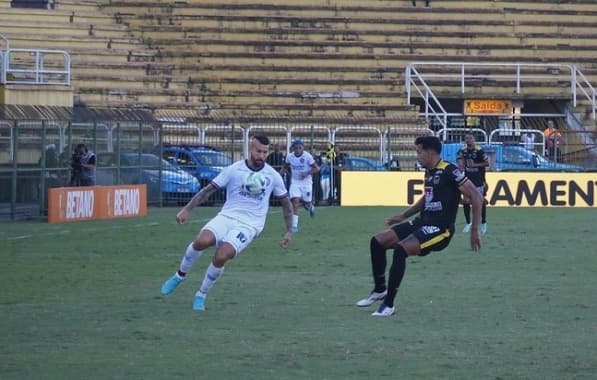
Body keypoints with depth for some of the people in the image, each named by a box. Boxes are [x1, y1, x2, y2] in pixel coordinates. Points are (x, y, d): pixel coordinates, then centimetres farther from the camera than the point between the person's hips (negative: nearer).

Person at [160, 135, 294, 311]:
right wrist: (187, 209, -9)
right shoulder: (234, 170, -1)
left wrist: (289, 232, 12)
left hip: (249, 225, 0)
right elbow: (208, 189, 1)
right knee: (202, 240, -30)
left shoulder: (273, 176, 3)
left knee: (221, 257, -25)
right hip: (227, 216, 0)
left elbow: (286, 203, 16)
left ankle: (201, 295, 0)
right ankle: (180, 275, -1)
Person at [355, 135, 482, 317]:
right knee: (377, 241, 2)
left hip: (440, 229, -9)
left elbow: (476, 196, -17)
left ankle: (389, 305, -19)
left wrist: (474, 231, -17)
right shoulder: (429, 171, 12)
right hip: (422, 222, 9)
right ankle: (380, 290, 19)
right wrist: (403, 216, 23)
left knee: (401, 249, -29)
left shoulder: (449, 171, -15)